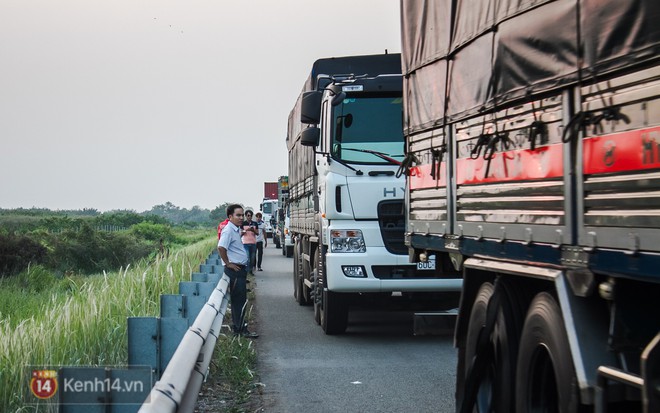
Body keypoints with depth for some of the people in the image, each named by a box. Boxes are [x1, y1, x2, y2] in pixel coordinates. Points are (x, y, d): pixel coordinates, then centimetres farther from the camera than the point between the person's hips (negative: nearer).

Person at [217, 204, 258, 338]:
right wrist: (228, 263, -21)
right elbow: (221, 247, -29)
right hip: (235, 270, -10)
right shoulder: (228, 230, -16)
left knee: (238, 300, 15)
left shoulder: (236, 230, 15)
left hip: (240, 269, 10)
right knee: (241, 300, -8)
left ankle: (237, 326, 22)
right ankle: (241, 329, -4)